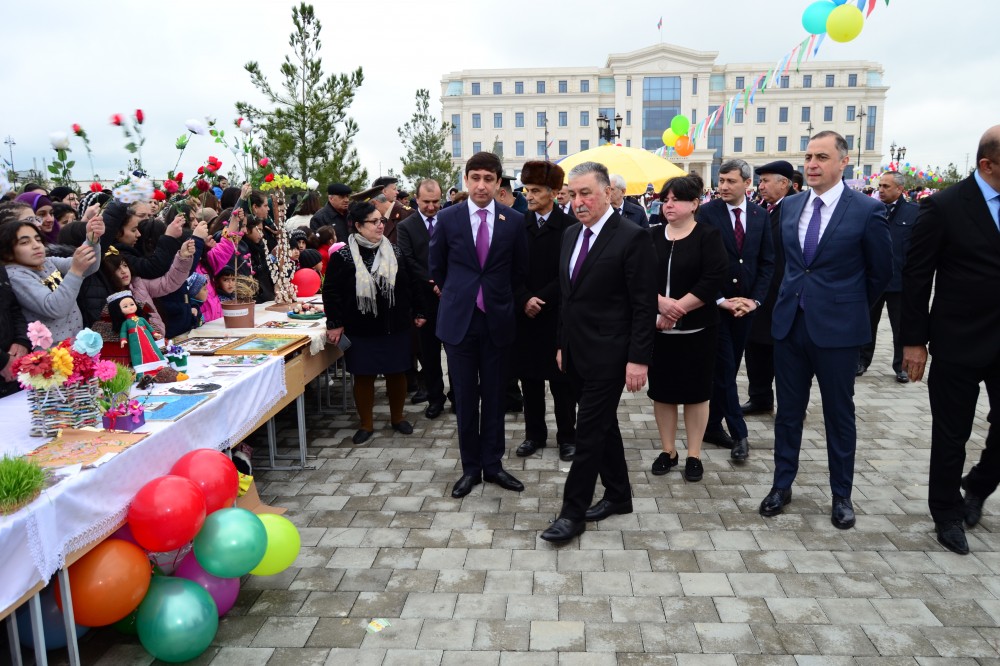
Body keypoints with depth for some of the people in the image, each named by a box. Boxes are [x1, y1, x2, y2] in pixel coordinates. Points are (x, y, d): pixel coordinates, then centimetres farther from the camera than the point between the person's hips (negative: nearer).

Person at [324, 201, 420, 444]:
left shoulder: (394, 251, 3)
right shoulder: (342, 256, -8)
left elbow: (409, 285, 9)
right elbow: (331, 292, -5)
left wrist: (416, 312, 8)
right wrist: (334, 324, -7)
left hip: (395, 328, 3)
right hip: (360, 330, -3)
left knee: (396, 373, 11)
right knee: (363, 376, 7)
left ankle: (398, 417, 32)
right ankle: (366, 424, 24)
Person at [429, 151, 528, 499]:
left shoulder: (514, 220, -1)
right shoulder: (448, 218, -1)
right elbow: (436, 266, 11)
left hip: (497, 319, 0)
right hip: (458, 319, 0)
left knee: (494, 397, 8)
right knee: (465, 398, 7)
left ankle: (492, 464, 22)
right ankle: (470, 467, 19)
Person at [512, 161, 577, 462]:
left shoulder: (568, 226, -6)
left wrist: (542, 300, -15)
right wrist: (524, 300, -13)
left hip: (558, 315, -3)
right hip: (525, 315, 3)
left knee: (561, 379, 6)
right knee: (529, 377, 10)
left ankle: (567, 436, 20)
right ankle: (535, 434, 24)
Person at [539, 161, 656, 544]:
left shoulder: (632, 237, -13)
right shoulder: (570, 235, 10)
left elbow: (645, 305, -14)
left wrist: (638, 359, -17)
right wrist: (562, 344, 16)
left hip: (608, 355, -7)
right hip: (576, 353, 8)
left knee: (590, 432, -2)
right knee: (603, 426, 17)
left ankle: (573, 513, 9)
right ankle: (618, 495, 32)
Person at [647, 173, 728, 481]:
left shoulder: (709, 235, -4)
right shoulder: (652, 235, 5)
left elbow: (714, 280, -15)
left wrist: (677, 308, -17)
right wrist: (660, 302, -17)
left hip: (696, 328, -3)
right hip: (657, 327, 3)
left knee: (695, 391, 6)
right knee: (661, 389, 9)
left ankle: (694, 455, 18)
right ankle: (668, 451, 24)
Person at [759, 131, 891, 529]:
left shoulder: (867, 210, -8)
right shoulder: (790, 206, 6)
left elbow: (880, 272, 2)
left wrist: (849, 307, 9)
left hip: (836, 329, -4)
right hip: (789, 323, 4)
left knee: (839, 414, 9)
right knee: (788, 410, 12)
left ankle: (841, 495, 24)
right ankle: (782, 485, 26)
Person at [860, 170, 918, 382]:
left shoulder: (914, 212, -5)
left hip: (900, 280, -2)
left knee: (901, 327, 11)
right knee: (868, 323, 14)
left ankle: (901, 366, 24)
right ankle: (863, 361, 27)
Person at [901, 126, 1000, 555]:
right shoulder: (944, 207, -10)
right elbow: (915, 276, -8)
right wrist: (913, 340, -9)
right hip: (958, 342, -4)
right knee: (951, 434, 8)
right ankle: (947, 513, 27)